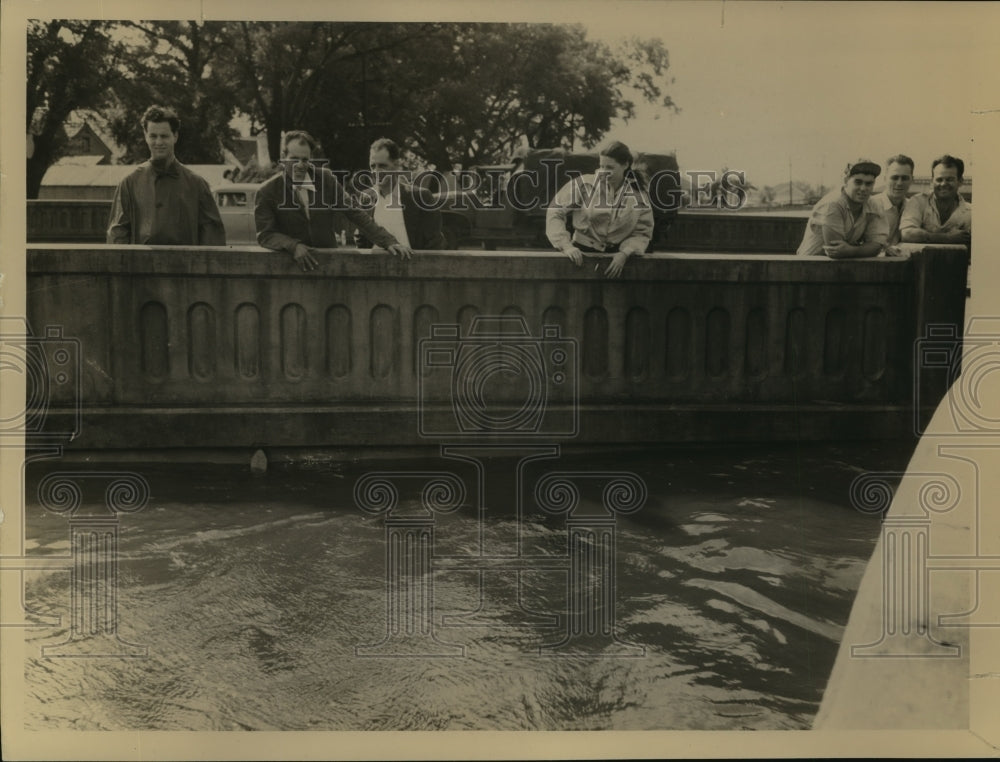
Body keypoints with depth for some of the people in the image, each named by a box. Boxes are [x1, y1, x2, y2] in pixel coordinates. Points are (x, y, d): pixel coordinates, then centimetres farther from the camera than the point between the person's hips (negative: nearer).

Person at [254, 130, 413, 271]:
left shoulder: (325, 178, 2)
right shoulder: (267, 192, -4)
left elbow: (354, 213, 2)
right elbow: (265, 235, -6)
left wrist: (388, 241, -7)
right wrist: (294, 246, -24)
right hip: (290, 264, -2)